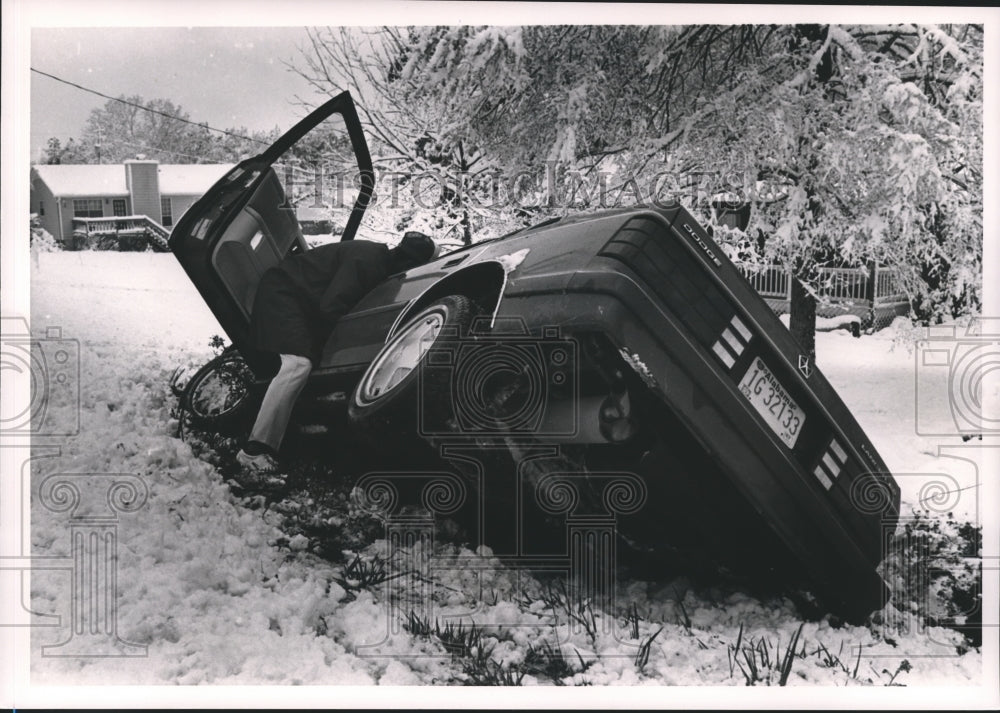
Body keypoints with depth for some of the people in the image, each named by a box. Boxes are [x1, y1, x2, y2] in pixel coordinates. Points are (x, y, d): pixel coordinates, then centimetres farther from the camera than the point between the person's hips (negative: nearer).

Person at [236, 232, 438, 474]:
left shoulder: (381, 261, 7)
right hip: (281, 292, -11)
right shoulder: (368, 259, -24)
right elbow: (332, 307, -28)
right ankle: (254, 450, -26)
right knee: (298, 363, -25)